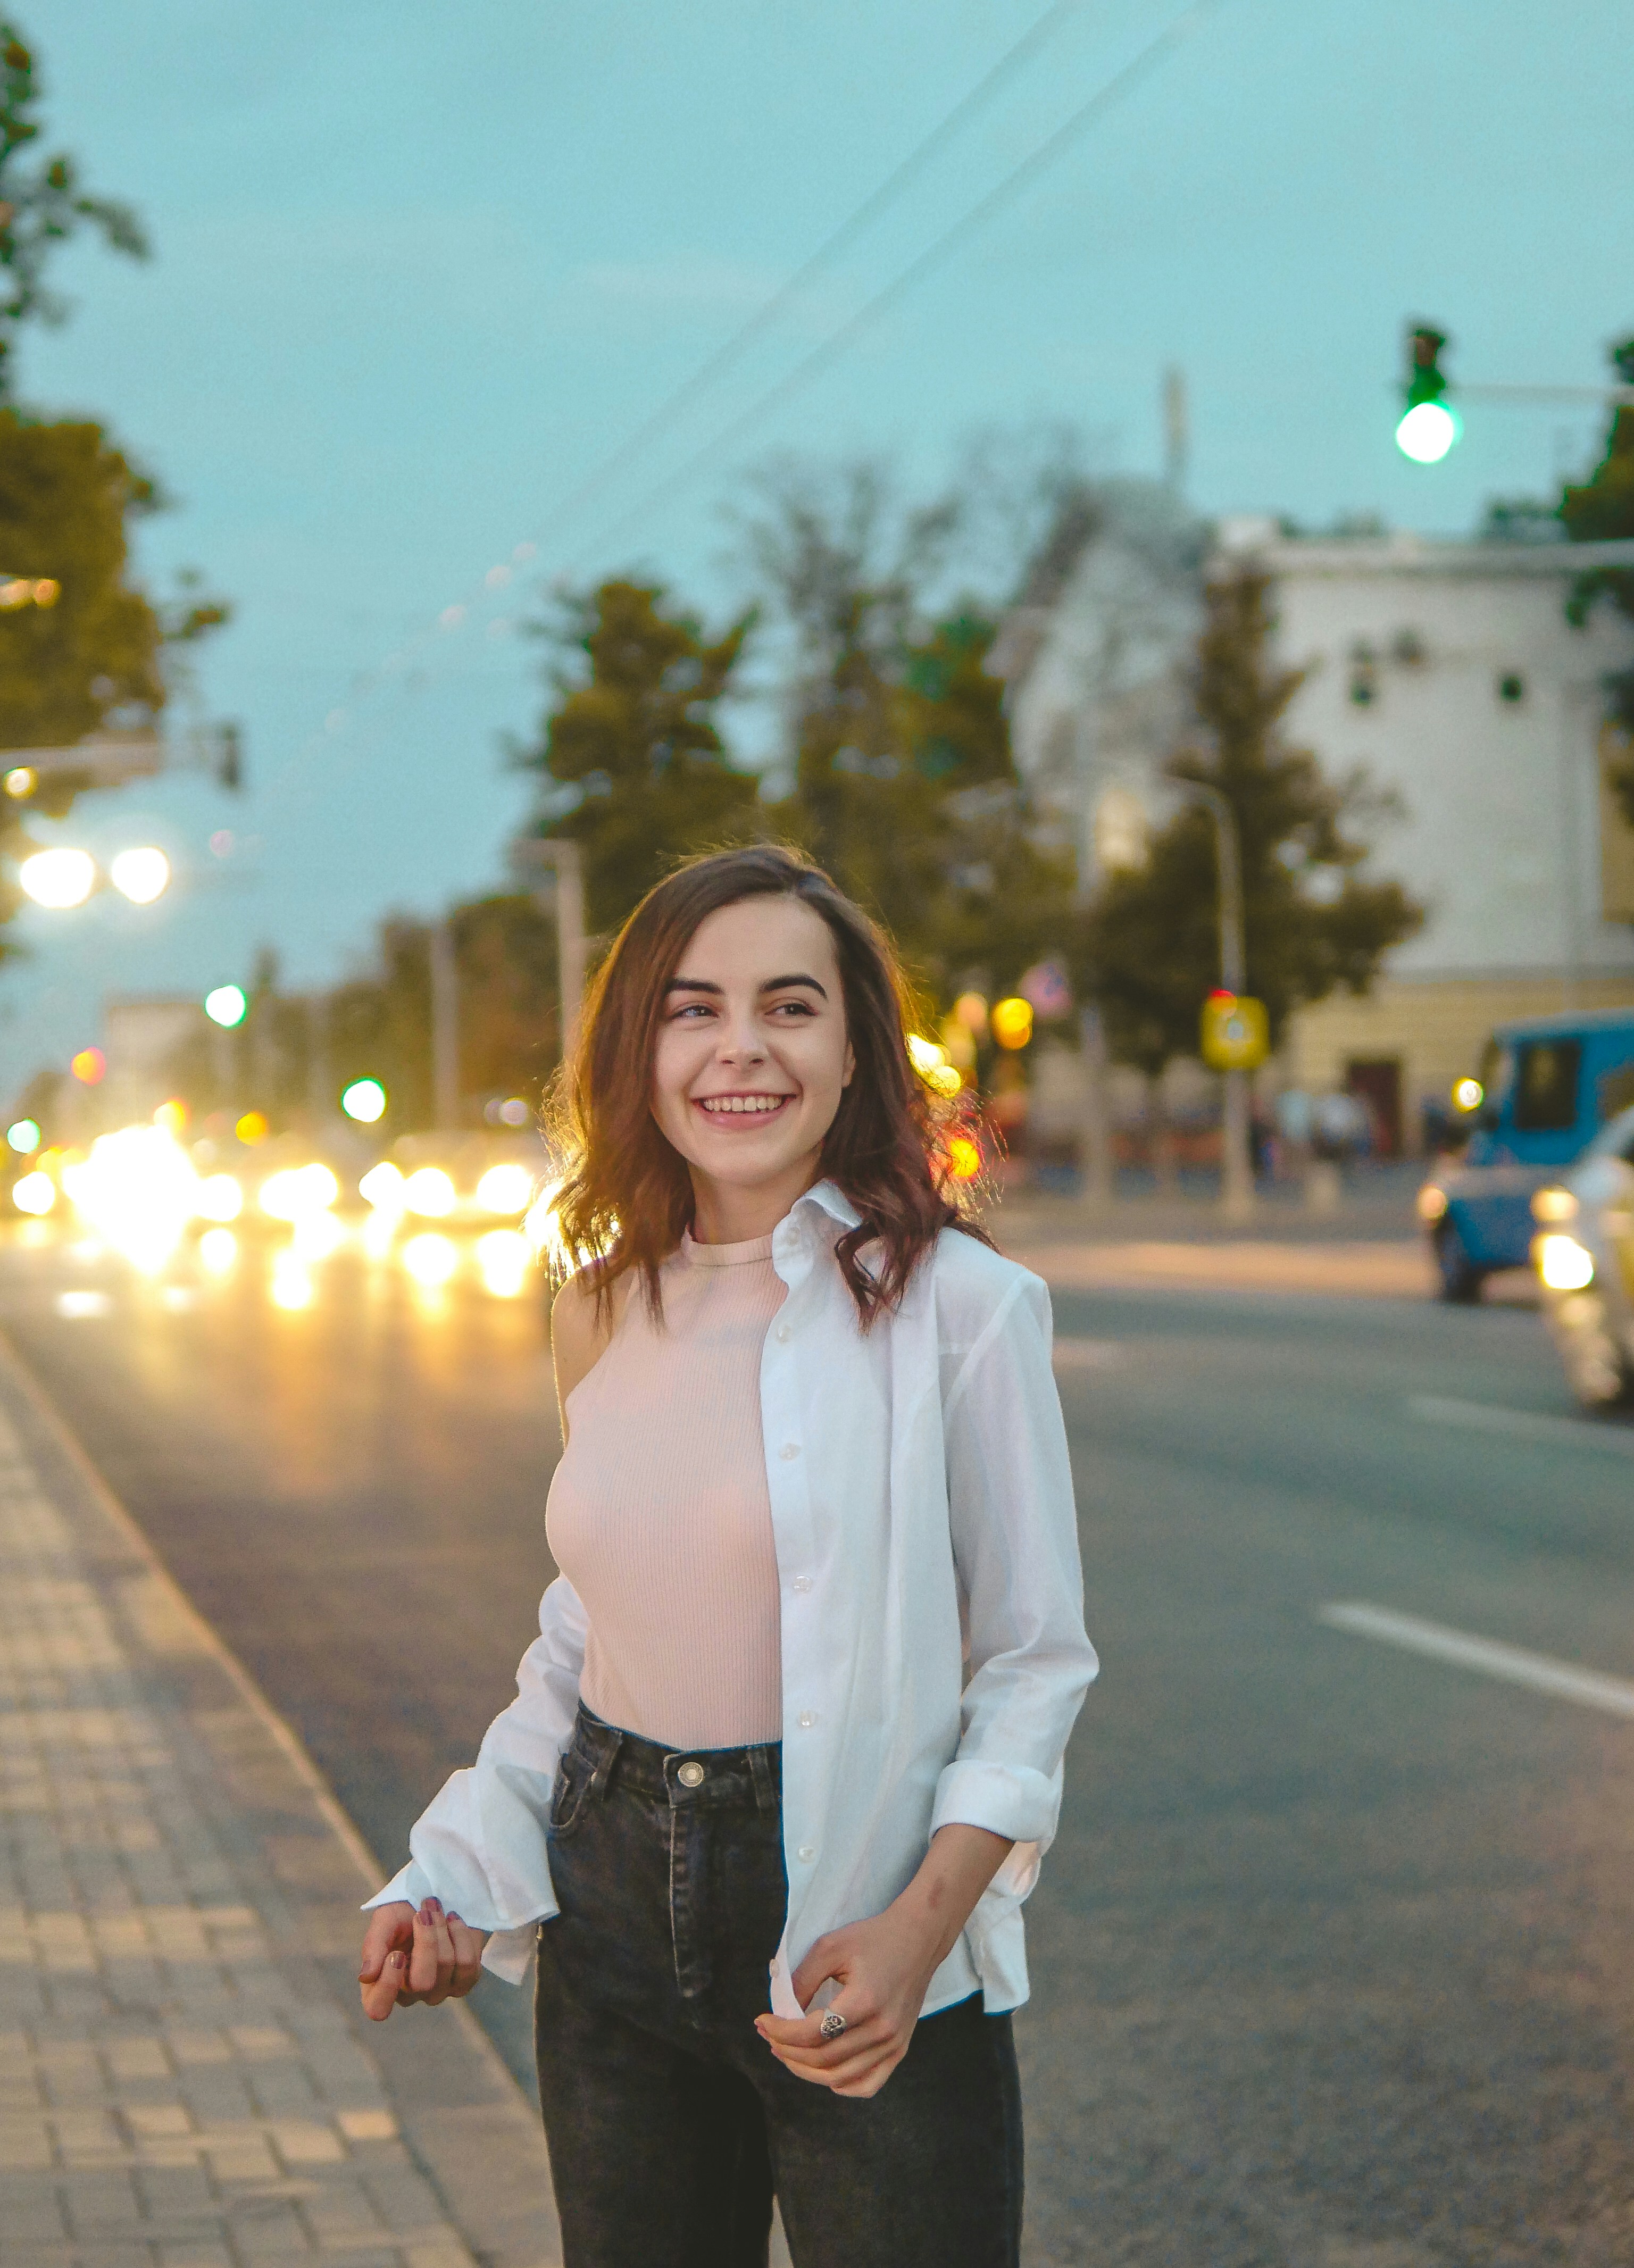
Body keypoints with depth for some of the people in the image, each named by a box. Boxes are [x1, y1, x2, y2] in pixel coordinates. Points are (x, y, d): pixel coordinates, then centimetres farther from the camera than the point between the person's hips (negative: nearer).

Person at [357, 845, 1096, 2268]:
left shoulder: (954, 1304, -9)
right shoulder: (604, 1313, 5)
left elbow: (1035, 1658, -7)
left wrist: (924, 1924, -19)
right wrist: (459, 1879, 7)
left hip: (855, 1946, -4)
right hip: (617, 1912, 5)